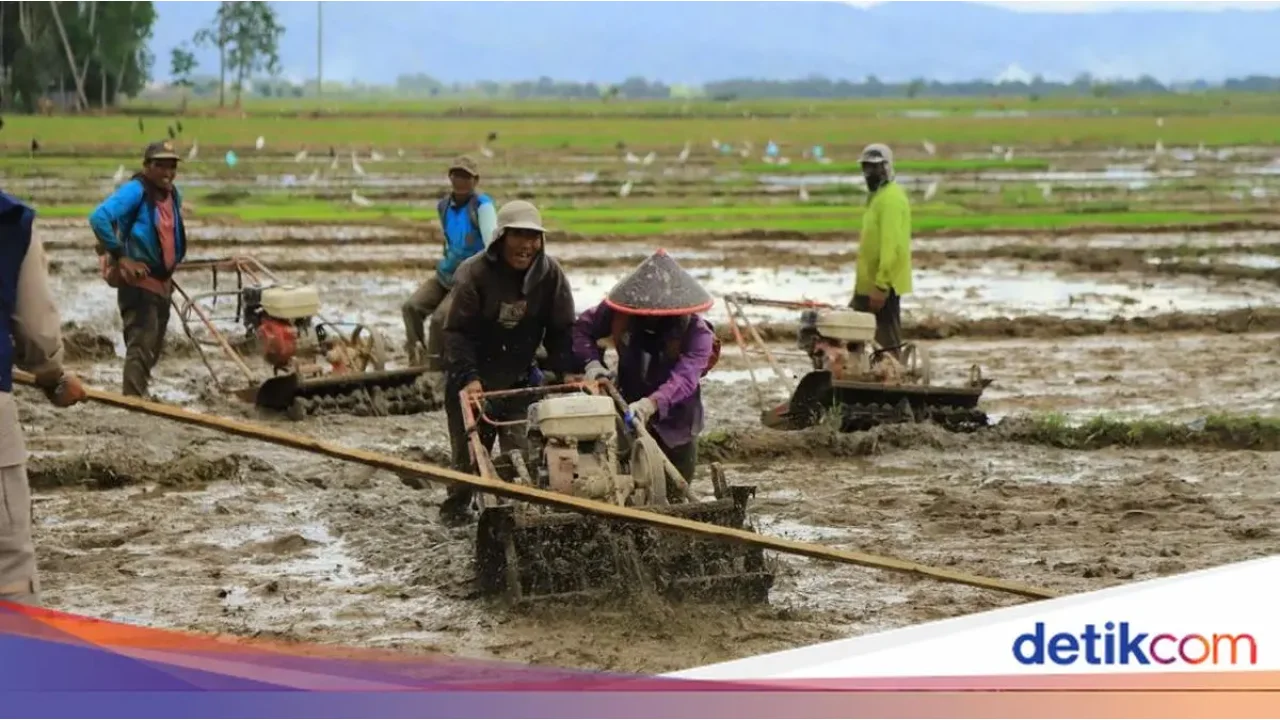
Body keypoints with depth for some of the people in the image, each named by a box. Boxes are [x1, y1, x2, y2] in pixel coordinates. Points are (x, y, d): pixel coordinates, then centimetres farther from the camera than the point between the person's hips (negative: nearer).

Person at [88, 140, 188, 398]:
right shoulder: (134, 191, -15)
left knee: (154, 348, 18)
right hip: (138, 280, -9)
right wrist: (120, 256, -23)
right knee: (141, 346, -15)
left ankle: (137, 397, 33)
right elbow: (99, 218, -27)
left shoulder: (173, 194, 11)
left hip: (162, 281, 9)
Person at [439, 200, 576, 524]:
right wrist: (469, 377, -27)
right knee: (470, 449, 3)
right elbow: (458, 331, -18)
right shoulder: (473, 273, -19)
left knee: (523, 450, -3)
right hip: (473, 378, -3)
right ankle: (456, 509, 22)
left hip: (520, 376, 3)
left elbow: (561, 329, -2)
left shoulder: (550, 273, -9)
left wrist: (567, 370, -13)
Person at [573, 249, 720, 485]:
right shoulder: (619, 312, -14)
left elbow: (684, 378, -39)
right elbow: (583, 328, 3)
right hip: (627, 412, 2)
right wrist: (592, 362, -17)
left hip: (674, 423, -2)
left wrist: (651, 404, -56)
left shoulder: (696, 332, -25)